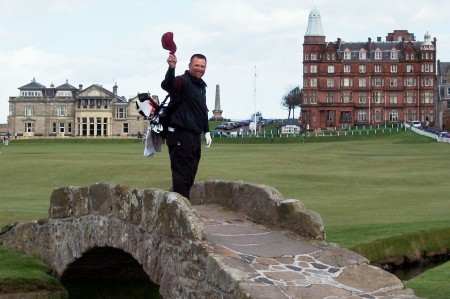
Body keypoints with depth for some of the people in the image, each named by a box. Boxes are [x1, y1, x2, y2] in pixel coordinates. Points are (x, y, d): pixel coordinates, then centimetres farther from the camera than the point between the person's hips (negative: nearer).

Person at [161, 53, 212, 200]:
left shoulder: (201, 86, 18)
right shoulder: (183, 81, -11)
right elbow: (167, 85, -34)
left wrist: (206, 131, 24)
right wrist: (171, 68, -51)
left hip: (194, 135, 10)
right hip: (180, 135, -10)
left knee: (191, 172, 13)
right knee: (181, 172, -10)